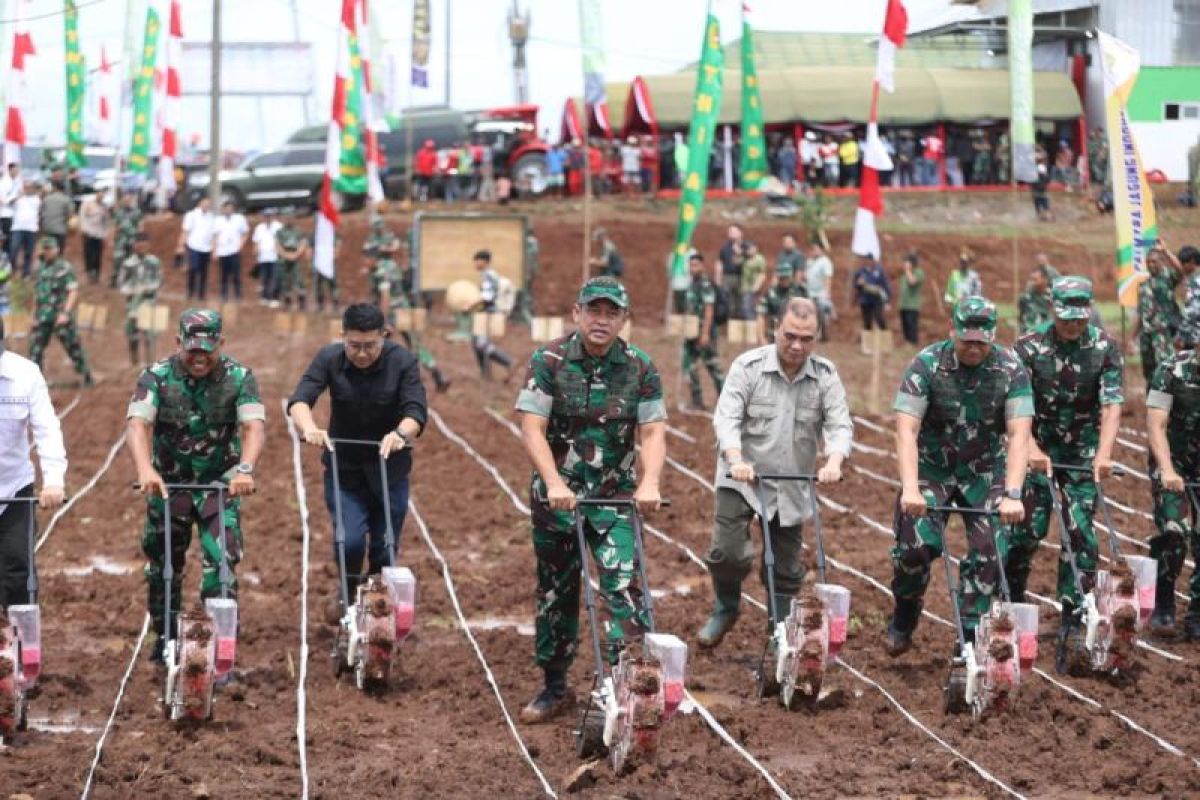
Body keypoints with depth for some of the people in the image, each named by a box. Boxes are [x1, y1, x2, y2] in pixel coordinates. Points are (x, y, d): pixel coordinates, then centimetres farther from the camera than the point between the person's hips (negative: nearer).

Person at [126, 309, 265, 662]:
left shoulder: (238, 377, -11)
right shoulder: (158, 376, -12)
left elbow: (254, 425, -22)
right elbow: (138, 423, -24)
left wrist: (245, 469, -41)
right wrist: (145, 470, -42)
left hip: (220, 483, -1)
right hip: (168, 481, 1)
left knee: (221, 561, -13)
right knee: (163, 563, 10)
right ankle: (165, 637, 29)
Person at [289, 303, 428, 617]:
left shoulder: (403, 362, -13)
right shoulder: (329, 359, -11)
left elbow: (416, 410, -24)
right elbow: (299, 400, -23)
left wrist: (401, 433, -46)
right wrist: (309, 428, -45)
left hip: (389, 470, 0)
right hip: (343, 470, 0)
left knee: (385, 549, 5)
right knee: (350, 540, -16)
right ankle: (348, 593, 13)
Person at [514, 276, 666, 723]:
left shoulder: (640, 369, -2)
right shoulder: (549, 362, -8)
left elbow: (653, 433, -6)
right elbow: (532, 429, -13)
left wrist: (649, 483, -23)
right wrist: (554, 483, -25)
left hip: (615, 498, 0)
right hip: (556, 496, 0)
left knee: (625, 585, -15)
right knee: (555, 593, 11)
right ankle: (554, 688, 24)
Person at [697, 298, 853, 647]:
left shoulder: (826, 376, -1)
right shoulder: (749, 366, -9)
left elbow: (839, 424, -7)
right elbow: (727, 417, -16)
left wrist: (833, 461, -29)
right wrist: (735, 459, -34)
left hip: (792, 487, 3)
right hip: (742, 479, -2)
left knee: (786, 567, 7)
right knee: (728, 551, -13)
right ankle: (725, 608, 15)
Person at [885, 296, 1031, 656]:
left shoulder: (1010, 369, -13)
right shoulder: (927, 364, -17)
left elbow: (1018, 434, -19)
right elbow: (906, 429, -24)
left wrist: (1012, 495, -30)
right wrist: (910, 489, -35)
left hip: (985, 471, 1)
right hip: (931, 467, -1)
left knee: (988, 553, -12)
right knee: (917, 544, -16)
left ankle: (970, 636, 1)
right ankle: (904, 617, 12)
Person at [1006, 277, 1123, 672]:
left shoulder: (1105, 349, -5)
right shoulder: (1029, 347, -8)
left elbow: (1112, 405, -12)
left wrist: (1104, 454, -25)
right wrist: (1031, 449, -28)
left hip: (1083, 455, 1)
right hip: (1038, 450, -1)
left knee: (1080, 533, -6)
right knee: (1028, 529, -7)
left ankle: (1073, 618, -1)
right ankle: (1010, 603, 14)